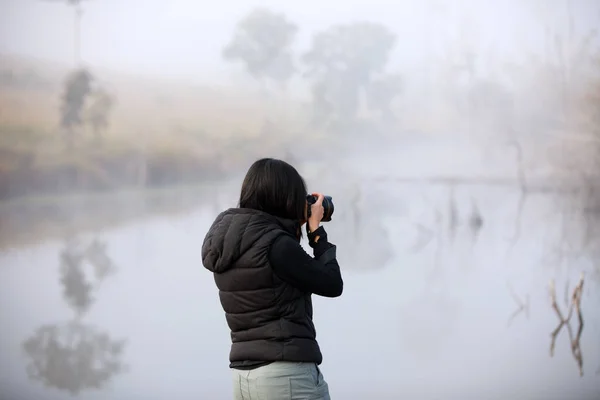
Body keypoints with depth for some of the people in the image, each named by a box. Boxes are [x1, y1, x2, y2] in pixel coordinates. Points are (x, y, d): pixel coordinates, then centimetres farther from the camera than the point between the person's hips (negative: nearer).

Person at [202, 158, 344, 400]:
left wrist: (295, 228, 13)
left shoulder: (226, 242, 7)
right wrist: (316, 230, 3)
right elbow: (332, 285, -6)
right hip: (288, 375, -8)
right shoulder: (276, 244, -17)